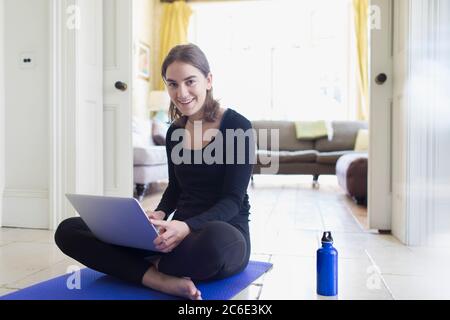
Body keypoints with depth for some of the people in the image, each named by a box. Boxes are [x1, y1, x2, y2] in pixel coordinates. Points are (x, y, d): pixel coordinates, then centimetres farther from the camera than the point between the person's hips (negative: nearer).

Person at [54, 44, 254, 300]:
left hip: (225, 232, -5)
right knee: (69, 230, -8)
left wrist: (188, 226, -30)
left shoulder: (238, 127, -7)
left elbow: (233, 200, -12)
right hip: (180, 231, 5)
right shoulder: (175, 131, 10)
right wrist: (159, 215, -4)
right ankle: (163, 280, -25)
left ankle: (153, 268, -13)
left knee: (214, 240, -45)